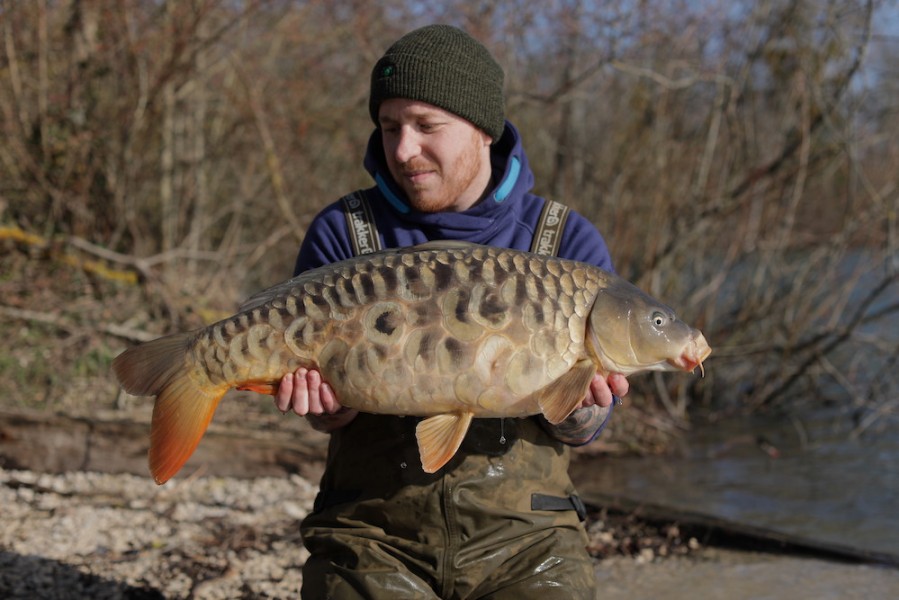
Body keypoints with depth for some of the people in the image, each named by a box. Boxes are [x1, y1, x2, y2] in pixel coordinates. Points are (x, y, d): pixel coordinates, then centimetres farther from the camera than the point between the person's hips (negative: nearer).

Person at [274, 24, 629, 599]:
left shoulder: (569, 245, 2)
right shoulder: (342, 234, 2)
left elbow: (579, 431, 2)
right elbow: (332, 416, 1)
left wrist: (580, 404, -21)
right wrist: (327, 403, -22)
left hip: (523, 535, 1)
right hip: (373, 531, 0)